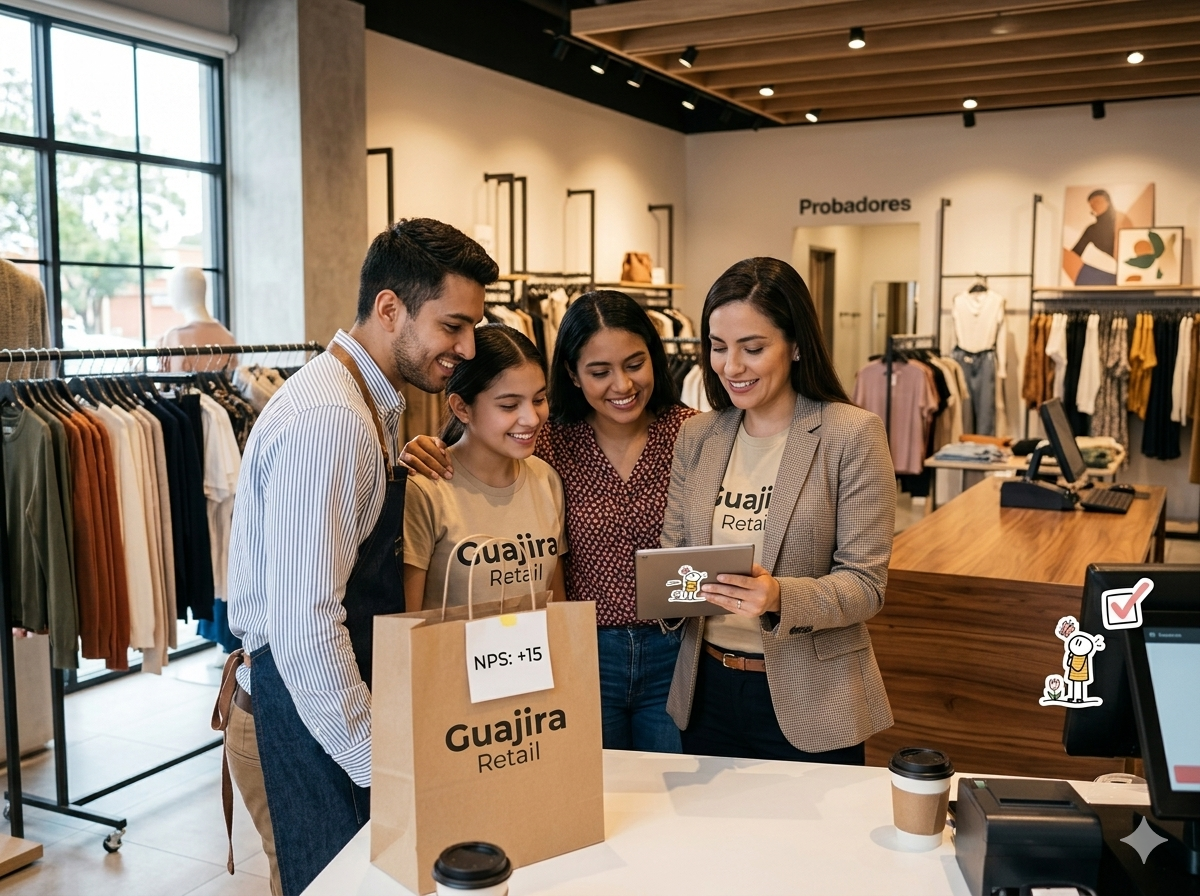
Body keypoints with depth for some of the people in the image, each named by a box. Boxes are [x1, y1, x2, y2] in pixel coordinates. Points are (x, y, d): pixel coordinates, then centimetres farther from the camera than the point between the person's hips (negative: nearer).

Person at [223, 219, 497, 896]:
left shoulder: (374, 405, 8)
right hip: (309, 710, -9)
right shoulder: (328, 418, -23)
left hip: (341, 691, 9)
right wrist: (377, 763, -20)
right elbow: (305, 626, -27)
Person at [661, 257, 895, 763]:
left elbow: (866, 583, -13)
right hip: (707, 692, 4)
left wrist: (780, 597, -30)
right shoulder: (696, 435, 4)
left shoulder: (852, 434, -10)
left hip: (810, 703, -4)